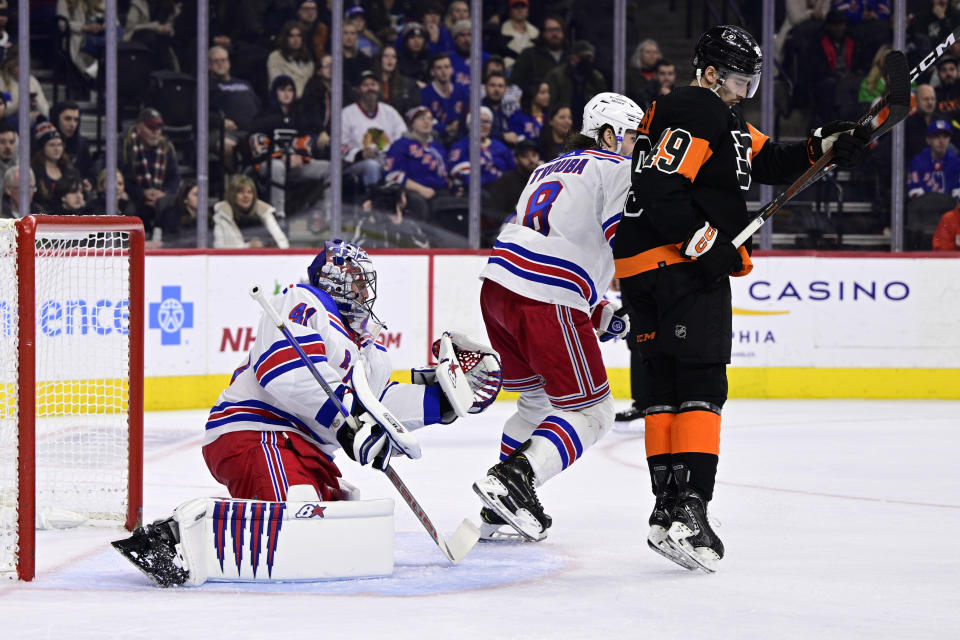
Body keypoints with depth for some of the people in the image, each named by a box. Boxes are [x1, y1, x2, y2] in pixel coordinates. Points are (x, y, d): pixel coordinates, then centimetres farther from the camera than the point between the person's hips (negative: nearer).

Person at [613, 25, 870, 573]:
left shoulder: (725, 122, 21)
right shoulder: (691, 116, -13)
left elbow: (771, 162, 19)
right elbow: (660, 192, -23)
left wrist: (826, 146, 4)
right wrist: (706, 243, -23)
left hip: (647, 275, 11)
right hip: (677, 263, -11)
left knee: (667, 386, 12)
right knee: (700, 387, -13)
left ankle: (669, 508, 17)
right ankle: (689, 510, -21)